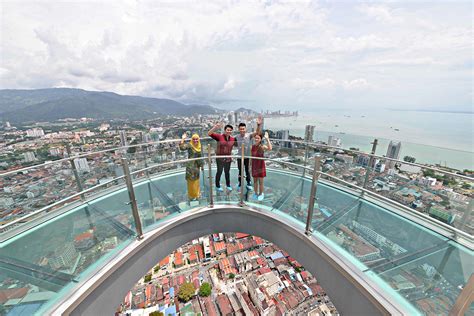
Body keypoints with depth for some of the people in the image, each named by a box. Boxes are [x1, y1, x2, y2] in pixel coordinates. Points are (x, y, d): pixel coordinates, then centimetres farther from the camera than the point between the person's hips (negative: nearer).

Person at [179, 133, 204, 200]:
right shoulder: (189, 145, -13)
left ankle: (196, 194, 37)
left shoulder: (199, 146, 6)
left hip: (197, 166, 7)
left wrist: (202, 164, 17)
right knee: (191, 181, 2)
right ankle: (192, 196, 18)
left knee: (196, 180, 19)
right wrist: (183, 139, -30)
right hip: (190, 166, -6)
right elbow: (182, 147, -31)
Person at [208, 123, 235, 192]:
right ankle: (217, 186, 28)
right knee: (219, 172, 10)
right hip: (220, 158, -3)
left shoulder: (233, 139, -2)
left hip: (228, 158, 3)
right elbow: (209, 133, -17)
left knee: (227, 172, 16)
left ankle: (228, 185, 34)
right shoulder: (219, 136, -11)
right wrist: (215, 127, -30)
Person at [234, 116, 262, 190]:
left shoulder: (249, 135, -15)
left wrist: (258, 125, -47)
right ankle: (240, 183, 34)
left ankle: (249, 184, 30)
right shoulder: (237, 137, -7)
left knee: (248, 171, 12)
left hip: (248, 157, -2)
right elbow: (235, 144, 12)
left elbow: (257, 132, -32)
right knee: (240, 171, 16)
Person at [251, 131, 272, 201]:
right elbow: (251, 156, 9)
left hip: (260, 166, -4)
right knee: (255, 180, 15)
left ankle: (261, 194, 25)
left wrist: (267, 139, -33)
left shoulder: (262, 146, -14)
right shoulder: (252, 146, 1)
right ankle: (256, 193, 32)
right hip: (254, 166, 4)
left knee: (260, 181, 6)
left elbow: (270, 148, -35)